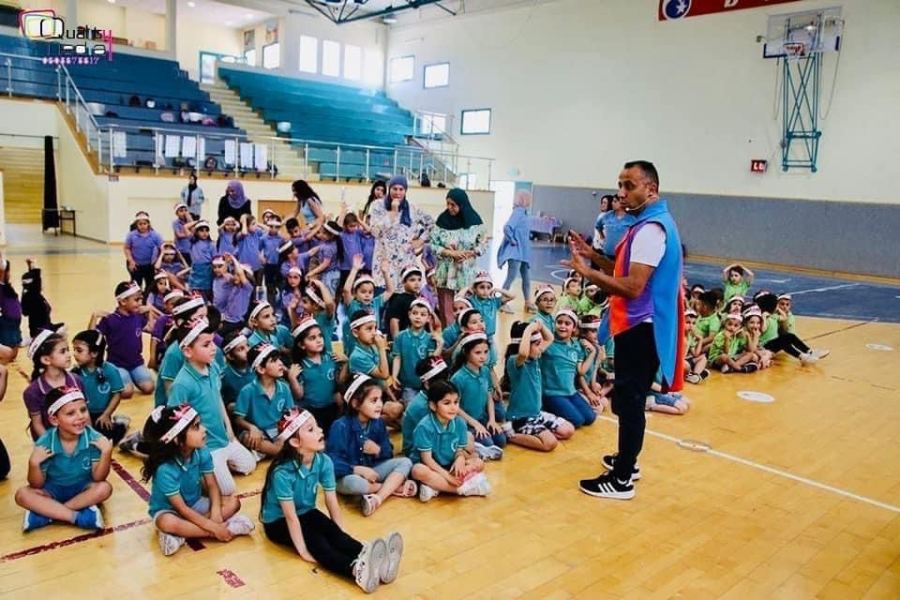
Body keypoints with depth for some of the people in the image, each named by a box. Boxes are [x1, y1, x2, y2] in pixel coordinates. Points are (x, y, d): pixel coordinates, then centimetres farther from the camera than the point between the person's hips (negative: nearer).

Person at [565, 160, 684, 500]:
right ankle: (625, 460, 35)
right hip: (638, 325, 11)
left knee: (629, 401, -4)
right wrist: (595, 257, 7)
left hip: (640, 327, -11)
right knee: (630, 399, 20)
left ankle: (621, 480, 6)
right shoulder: (648, 224, 14)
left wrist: (587, 272, -19)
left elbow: (632, 286, -26)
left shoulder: (651, 229, -20)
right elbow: (626, 271, 17)